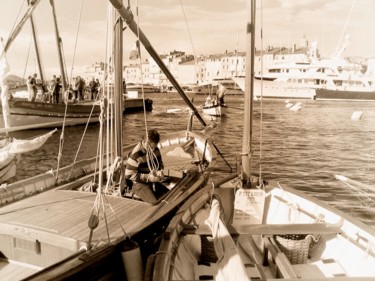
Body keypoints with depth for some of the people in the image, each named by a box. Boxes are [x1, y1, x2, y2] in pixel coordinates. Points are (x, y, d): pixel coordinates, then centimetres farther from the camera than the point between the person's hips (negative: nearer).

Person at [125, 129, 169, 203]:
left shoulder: (156, 150, 1)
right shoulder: (136, 154, -20)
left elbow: (160, 163, 19)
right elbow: (129, 175, -19)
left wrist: (160, 171, -6)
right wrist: (148, 177, -24)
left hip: (154, 182, 7)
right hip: (140, 184, -7)